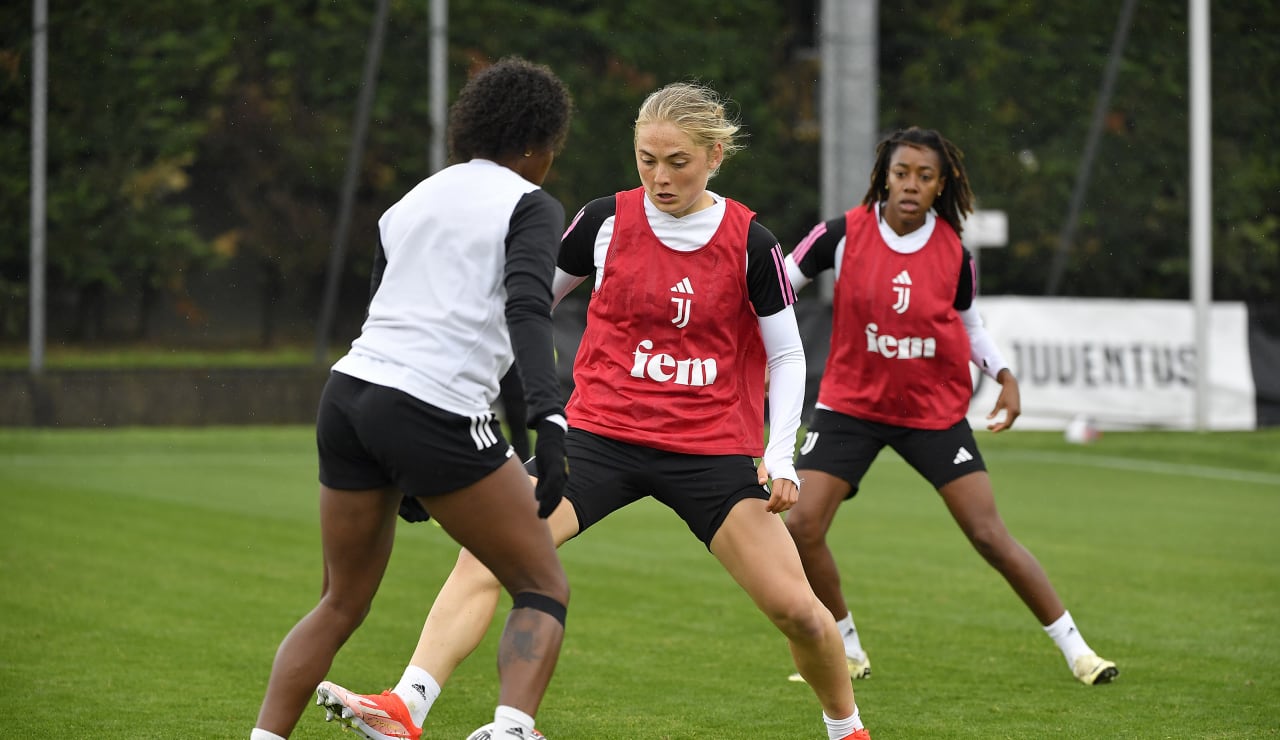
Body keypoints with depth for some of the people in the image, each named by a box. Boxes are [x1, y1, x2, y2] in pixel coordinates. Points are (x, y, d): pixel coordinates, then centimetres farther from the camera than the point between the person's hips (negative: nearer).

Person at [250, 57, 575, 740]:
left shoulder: (409, 203, 22)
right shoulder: (531, 205, 2)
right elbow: (526, 310, -16)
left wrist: (405, 473, 32)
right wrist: (549, 421, -28)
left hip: (347, 396, 6)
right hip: (438, 414, -6)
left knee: (340, 605, 20)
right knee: (544, 588, 6)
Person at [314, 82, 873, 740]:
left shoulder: (749, 242, -5)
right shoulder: (605, 221, -1)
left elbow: (786, 355, 3)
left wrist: (780, 456, -8)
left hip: (712, 449, -1)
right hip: (600, 432, 1)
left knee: (797, 609, -5)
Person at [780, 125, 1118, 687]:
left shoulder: (953, 253, -6)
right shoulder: (844, 234, -11)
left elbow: (969, 325, 11)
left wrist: (1005, 377, -3)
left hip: (934, 410, 0)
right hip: (851, 403, 0)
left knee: (989, 535, -6)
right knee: (801, 526, -12)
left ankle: (1075, 649, 7)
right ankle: (847, 653, 10)